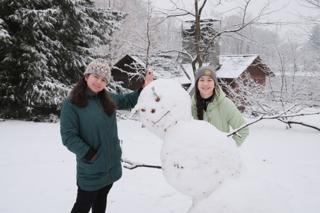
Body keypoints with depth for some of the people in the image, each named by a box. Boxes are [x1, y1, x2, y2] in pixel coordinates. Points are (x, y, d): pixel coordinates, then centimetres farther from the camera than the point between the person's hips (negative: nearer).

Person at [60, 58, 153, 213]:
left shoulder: (108, 99, 2)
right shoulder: (72, 103, -16)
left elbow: (127, 101, 18)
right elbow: (68, 136, -18)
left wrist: (144, 88, 5)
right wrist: (89, 154, -21)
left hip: (112, 164, 6)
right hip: (90, 169, -6)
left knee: (101, 200, 23)